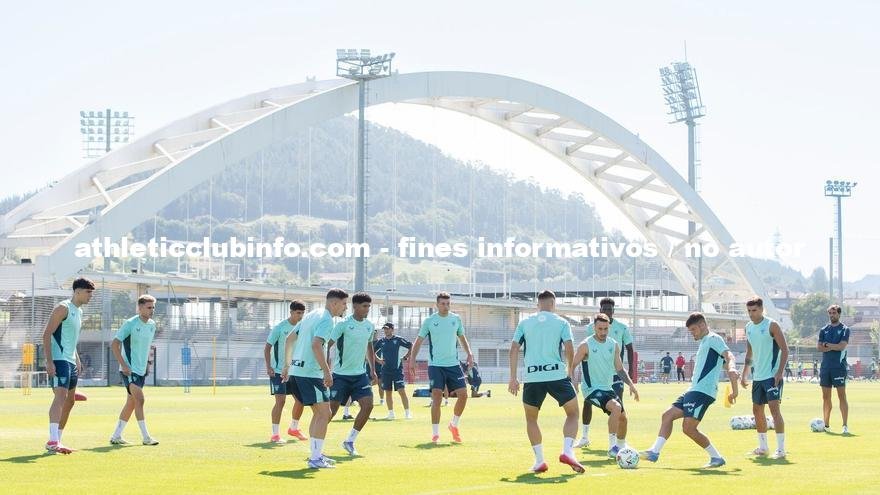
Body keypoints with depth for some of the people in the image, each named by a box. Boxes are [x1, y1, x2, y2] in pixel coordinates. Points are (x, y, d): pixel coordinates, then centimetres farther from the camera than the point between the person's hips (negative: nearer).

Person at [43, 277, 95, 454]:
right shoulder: (63, 308, -11)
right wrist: (49, 361, -23)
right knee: (60, 396, -22)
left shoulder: (78, 311, 18)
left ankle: (56, 440, 24)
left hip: (71, 361, 10)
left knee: (70, 400, 14)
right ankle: (53, 441, -33)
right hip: (59, 360, -10)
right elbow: (47, 334, -16)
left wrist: (77, 359, 24)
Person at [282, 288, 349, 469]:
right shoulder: (326, 320, -12)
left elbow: (289, 339, 21)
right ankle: (316, 458, -9)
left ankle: (315, 454, 21)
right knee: (324, 413, -7)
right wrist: (327, 372, -25)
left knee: (319, 413, 18)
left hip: (297, 371, 10)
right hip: (311, 372, -10)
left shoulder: (312, 315, 18)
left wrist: (287, 365, 24)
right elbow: (316, 345, -26)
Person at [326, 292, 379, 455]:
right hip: (341, 374, -5)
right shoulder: (343, 324, -13)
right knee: (332, 409, -3)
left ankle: (350, 441, 4)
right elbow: (327, 345, -15)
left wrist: (373, 371, 17)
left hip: (360, 374, 5)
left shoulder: (369, 326, 7)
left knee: (368, 405, -9)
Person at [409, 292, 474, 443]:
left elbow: (462, 337, 20)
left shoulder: (456, 319, 7)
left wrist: (469, 354, 6)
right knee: (437, 396, -11)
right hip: (435, 365, -3)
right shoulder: (429, 321, -2)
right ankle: (435, 434, -4)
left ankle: (454, 425, 19)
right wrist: (412, 360, -5)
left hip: (453, 364, 3)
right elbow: (419, 340, 3)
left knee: (463, 394, -4)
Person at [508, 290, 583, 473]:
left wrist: (513, 378, 7)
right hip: (557, 374, -1)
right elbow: (569, 349, -4)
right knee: (573, 413, 14)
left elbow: (514, 349, 5)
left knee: (531, 418, 19)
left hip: (532, 377, 2)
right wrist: (570, 370, 13)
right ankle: (567, 451, -6)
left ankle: (539, 461, 11)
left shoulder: (524, 323, 12)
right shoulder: (561, 323, 7)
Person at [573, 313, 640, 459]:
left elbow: (619, 369, 13)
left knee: (623, 416, 9)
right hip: (591, 389, -7)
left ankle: (622, 447, 33)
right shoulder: (586, 345, -12)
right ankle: (612, 447, -20)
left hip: (607, 389, 7)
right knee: (616, 408, -27)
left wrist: (630, 384, 2)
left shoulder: (614, 345, 5)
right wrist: (572, 383, -25)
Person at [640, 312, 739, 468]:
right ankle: (654, 452, 5)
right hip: (693, 391, 10)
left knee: (688, 427, -15)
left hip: (703, 391, -10)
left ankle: (716, 458, -7)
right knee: (668, 415, 7)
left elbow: (729, 356, -21)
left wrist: (732, 369, -42)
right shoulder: (704, 342, 24)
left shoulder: (713, 339, -5)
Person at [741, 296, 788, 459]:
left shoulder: (771, 325, -9)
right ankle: (763, 447, 23)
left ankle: (781, 448, -14)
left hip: (772, 376, -8)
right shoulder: (748, 327, 12)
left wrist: (779, 372, -20)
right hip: (758, 376, 8)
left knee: (774, 407, -15)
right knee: (757, 410, 11)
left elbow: (785, 349, -12)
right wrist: (744, 374, 15)